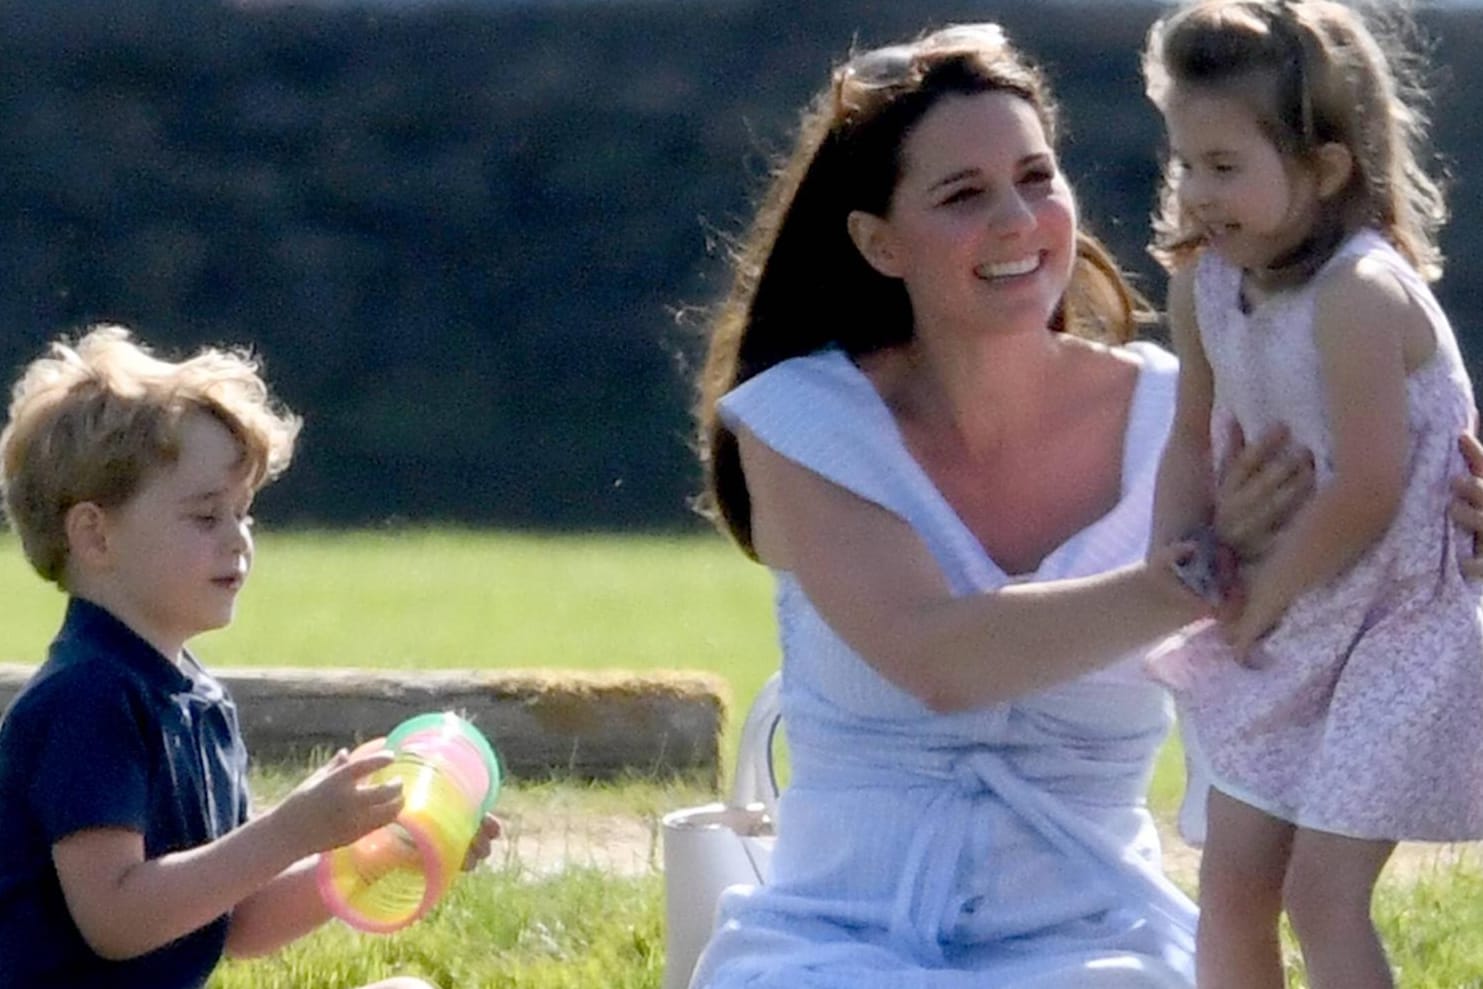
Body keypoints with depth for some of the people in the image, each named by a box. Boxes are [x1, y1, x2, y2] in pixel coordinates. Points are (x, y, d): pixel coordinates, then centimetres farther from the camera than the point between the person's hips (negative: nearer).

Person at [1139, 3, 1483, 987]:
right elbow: (1197, 437, 10)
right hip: (1291, 626, 8)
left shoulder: (1356, 296, -27)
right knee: (1232, 879, 11)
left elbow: (1367, 490, -26)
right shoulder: (1207, 282, -2)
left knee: (1323, 893, -10)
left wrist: (1264, 597, -14)